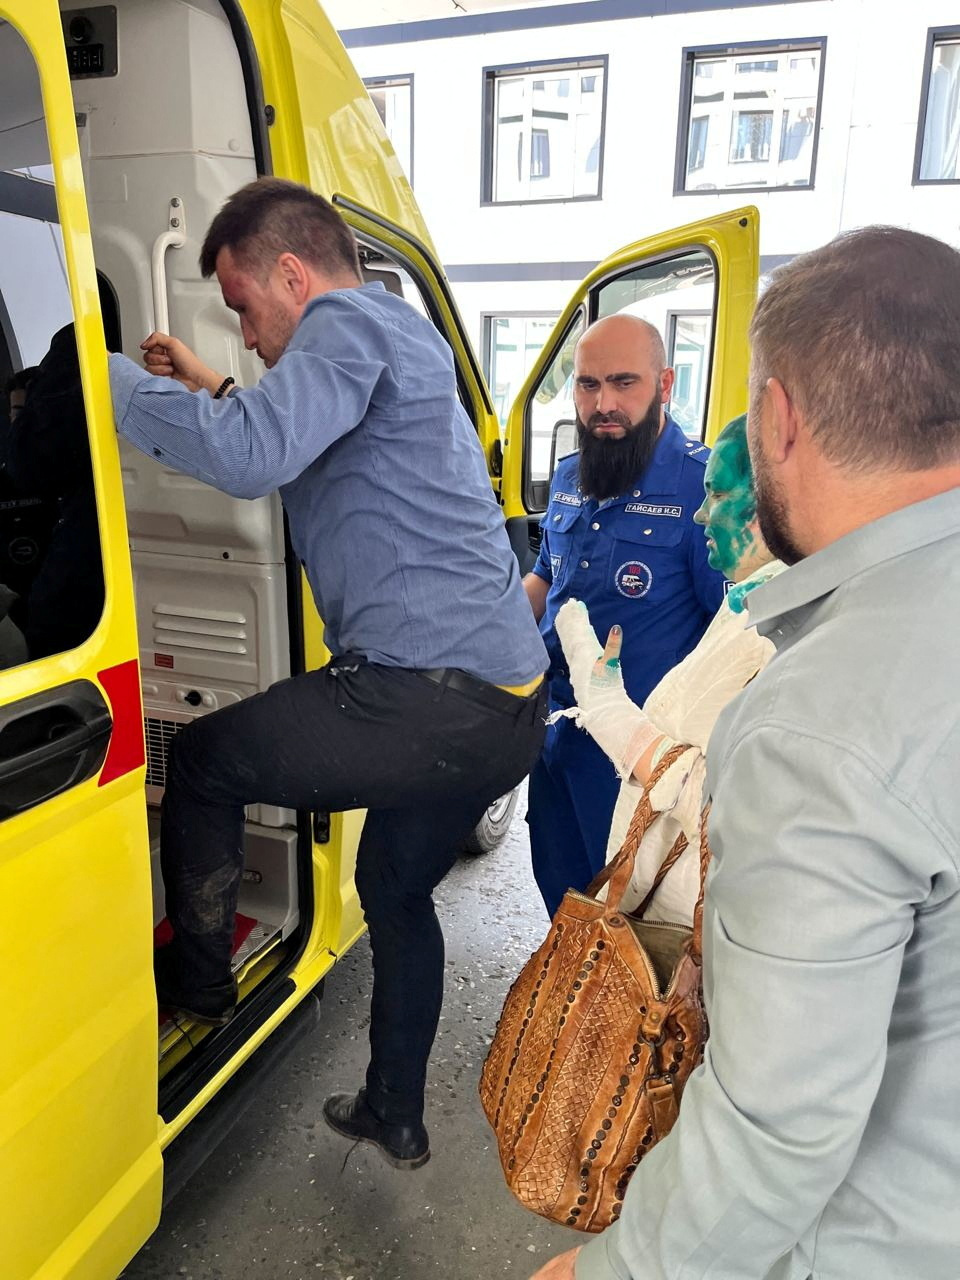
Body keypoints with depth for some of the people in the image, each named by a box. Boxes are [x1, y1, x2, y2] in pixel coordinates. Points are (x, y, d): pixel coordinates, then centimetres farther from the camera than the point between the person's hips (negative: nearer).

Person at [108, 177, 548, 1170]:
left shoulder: (351, 323, -6)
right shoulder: (396, 336, 26)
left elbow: (252, 457, -24)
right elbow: (297, 456, 39)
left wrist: (112, 376, -9)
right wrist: (217, 392, 28)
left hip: (429, 696, -10)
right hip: (508, 703, 11)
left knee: (202, 761, 9)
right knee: (398, 894, 25)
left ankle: (195, 985, 27)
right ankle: (395, 1117, 42)